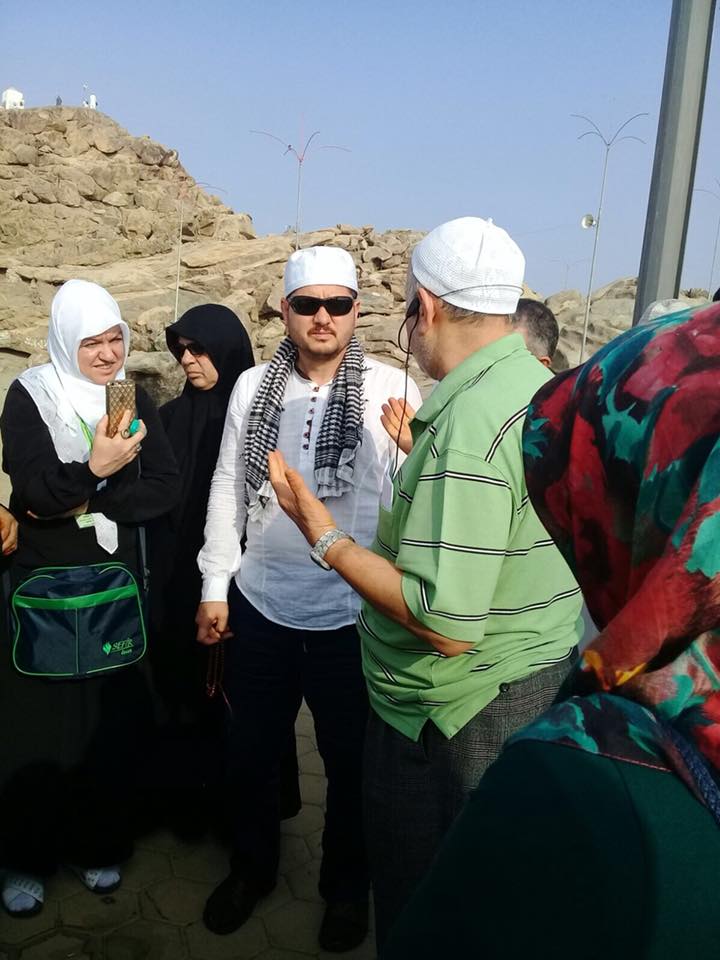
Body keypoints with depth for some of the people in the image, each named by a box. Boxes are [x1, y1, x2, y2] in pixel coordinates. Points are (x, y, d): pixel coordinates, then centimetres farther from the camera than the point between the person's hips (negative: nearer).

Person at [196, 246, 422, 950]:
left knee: (351, 763, 15)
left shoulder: (390, 388, -9)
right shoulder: (254, 386, 1)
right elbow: (227, 487, 5)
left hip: (352, 615, -3)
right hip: (259, 605, 3)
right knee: (249, 753, 20)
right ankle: (252, 867, 47)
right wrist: (214, 588, 5)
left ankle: (345, 886, 41)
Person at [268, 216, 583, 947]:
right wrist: (425, 460, 16)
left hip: (456, 721, -9)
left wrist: (324, 537, -21)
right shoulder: (547, 389, 2)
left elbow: (446, 625, -31)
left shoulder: (468, 421, -28)